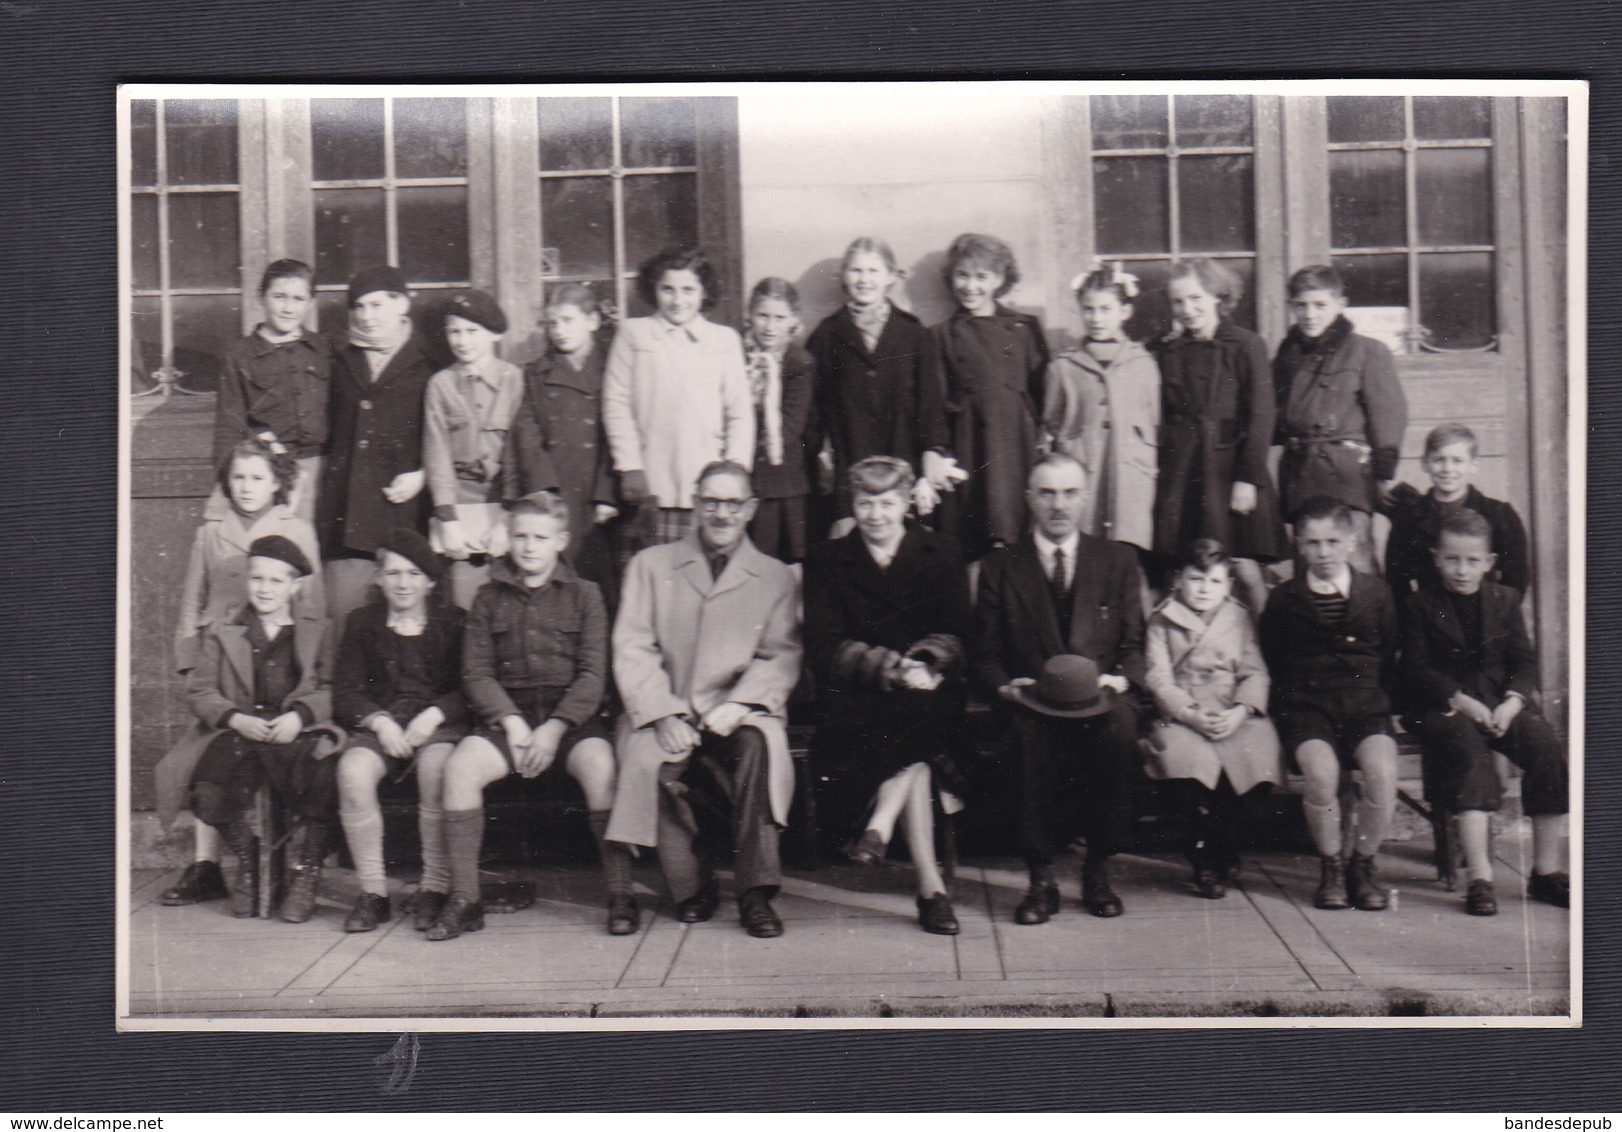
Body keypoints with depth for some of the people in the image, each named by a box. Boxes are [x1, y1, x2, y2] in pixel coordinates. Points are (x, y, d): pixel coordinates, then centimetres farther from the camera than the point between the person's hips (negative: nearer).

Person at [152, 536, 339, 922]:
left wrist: (299, 716, -15)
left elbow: (330, 687, 3)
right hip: (237, 733, 2)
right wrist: (236, 719, -10)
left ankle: (303, 874, -5)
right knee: (210, 796, -26)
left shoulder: (316, 628, 11)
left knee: (323, 783, -32)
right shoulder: (222, 632, 15)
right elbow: (201, 690, 8)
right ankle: (246, 858, 10)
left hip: (297, 731, -2)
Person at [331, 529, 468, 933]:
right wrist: (379, 721, -11)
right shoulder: (361, 623, 15)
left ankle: (435, 888, -22)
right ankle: (373, 891, -18)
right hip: (379, 723, 2)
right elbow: (345, 694, 8)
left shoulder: (453, 622, 10)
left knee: (436, 767, -35)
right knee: (353, 772, -31)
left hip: (439, 723, -2)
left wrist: (434, 715, -16)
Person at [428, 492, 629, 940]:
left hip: (572, 714, -2)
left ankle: (620, 894, -21)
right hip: (506, 713, 2)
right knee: (460, 765, -26)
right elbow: (475, 672, 6)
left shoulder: (584, 595, 8)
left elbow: (593, 675, -1)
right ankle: (464, 898, -16)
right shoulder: (489, 598, 13)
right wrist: (510, 721, -11)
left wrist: (554, 730, -13)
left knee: (600, 765, -32)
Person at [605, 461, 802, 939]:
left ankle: (756, 893, -25)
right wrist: (665, 714, -12)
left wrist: (738, 705, -16)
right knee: (651, 760, -31)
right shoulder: (651, 565, 14)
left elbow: (782, 658, 4)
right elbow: (632, 649, 4)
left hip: (738, 714, 0)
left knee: (758, 744, -34)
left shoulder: (775, 577, 14)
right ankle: (692, 888, -10)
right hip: (666, 712, 0)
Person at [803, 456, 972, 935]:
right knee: (918, 754, -31)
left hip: (931, 693, 1)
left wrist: (925, 664, -19)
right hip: (854, 700, -1)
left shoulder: (942, 556, 12)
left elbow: (957, 639, 4)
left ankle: (878, 826, -35)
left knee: (922, 716, -35)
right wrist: (892, 668, -17)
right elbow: (824, 652, -1)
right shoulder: (826, 561, 9)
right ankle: (930, 884, -33)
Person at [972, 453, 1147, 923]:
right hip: (1030, 704, -1)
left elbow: (1134, 646, 11)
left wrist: (1120, 680, -10)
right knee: (1030, 735, -35)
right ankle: (1041, 877, -22)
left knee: (1119, 727, -34)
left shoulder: (1118, 560, 16)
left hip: (1102, 700, 1)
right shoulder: (999, 567, 12)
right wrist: (1006, 687, -13)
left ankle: (1098, 869, -17)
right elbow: (984, 657, 8)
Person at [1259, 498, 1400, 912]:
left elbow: (1389, 658, 15)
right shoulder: (1284, 599, 8)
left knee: (1383, 770, -28)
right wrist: (1288, 702, -2)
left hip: (1365, 704, 1)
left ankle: (1363, 865, -3)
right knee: (1321, 772, -31)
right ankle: (1330, 866, -5)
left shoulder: (1376, 592, 11)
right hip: (1306, 706, -1)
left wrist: (1378, 698, 1)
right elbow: (1271, 664, 12)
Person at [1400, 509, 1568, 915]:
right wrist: (1460, 700, -18)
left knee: (1549, 748, -22)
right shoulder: (1422, 605, 3)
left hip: (1502, 699, 4)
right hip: (1443, 704, -3)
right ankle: (1479, 876, -35)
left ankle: (1546, 870, -10)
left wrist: (1513, 701, -12)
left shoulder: (1505, 599, 12)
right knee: (1469, 748, -34)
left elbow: (1524, 661, 7)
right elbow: (1416, 670, -4)